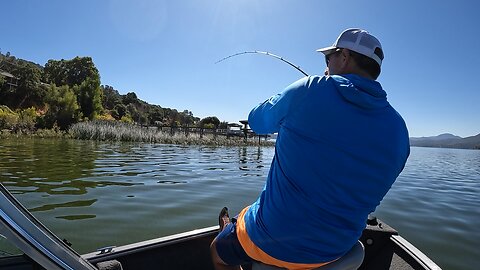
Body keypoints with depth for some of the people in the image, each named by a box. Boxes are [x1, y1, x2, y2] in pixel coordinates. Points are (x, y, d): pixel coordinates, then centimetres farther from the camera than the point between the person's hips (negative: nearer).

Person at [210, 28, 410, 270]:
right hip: (338, 250, 6)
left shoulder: (310, 91, -19)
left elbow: (256, 121, -2)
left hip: (271, 243, -5)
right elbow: (369, 194, 6)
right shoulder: (398, 129, -6)